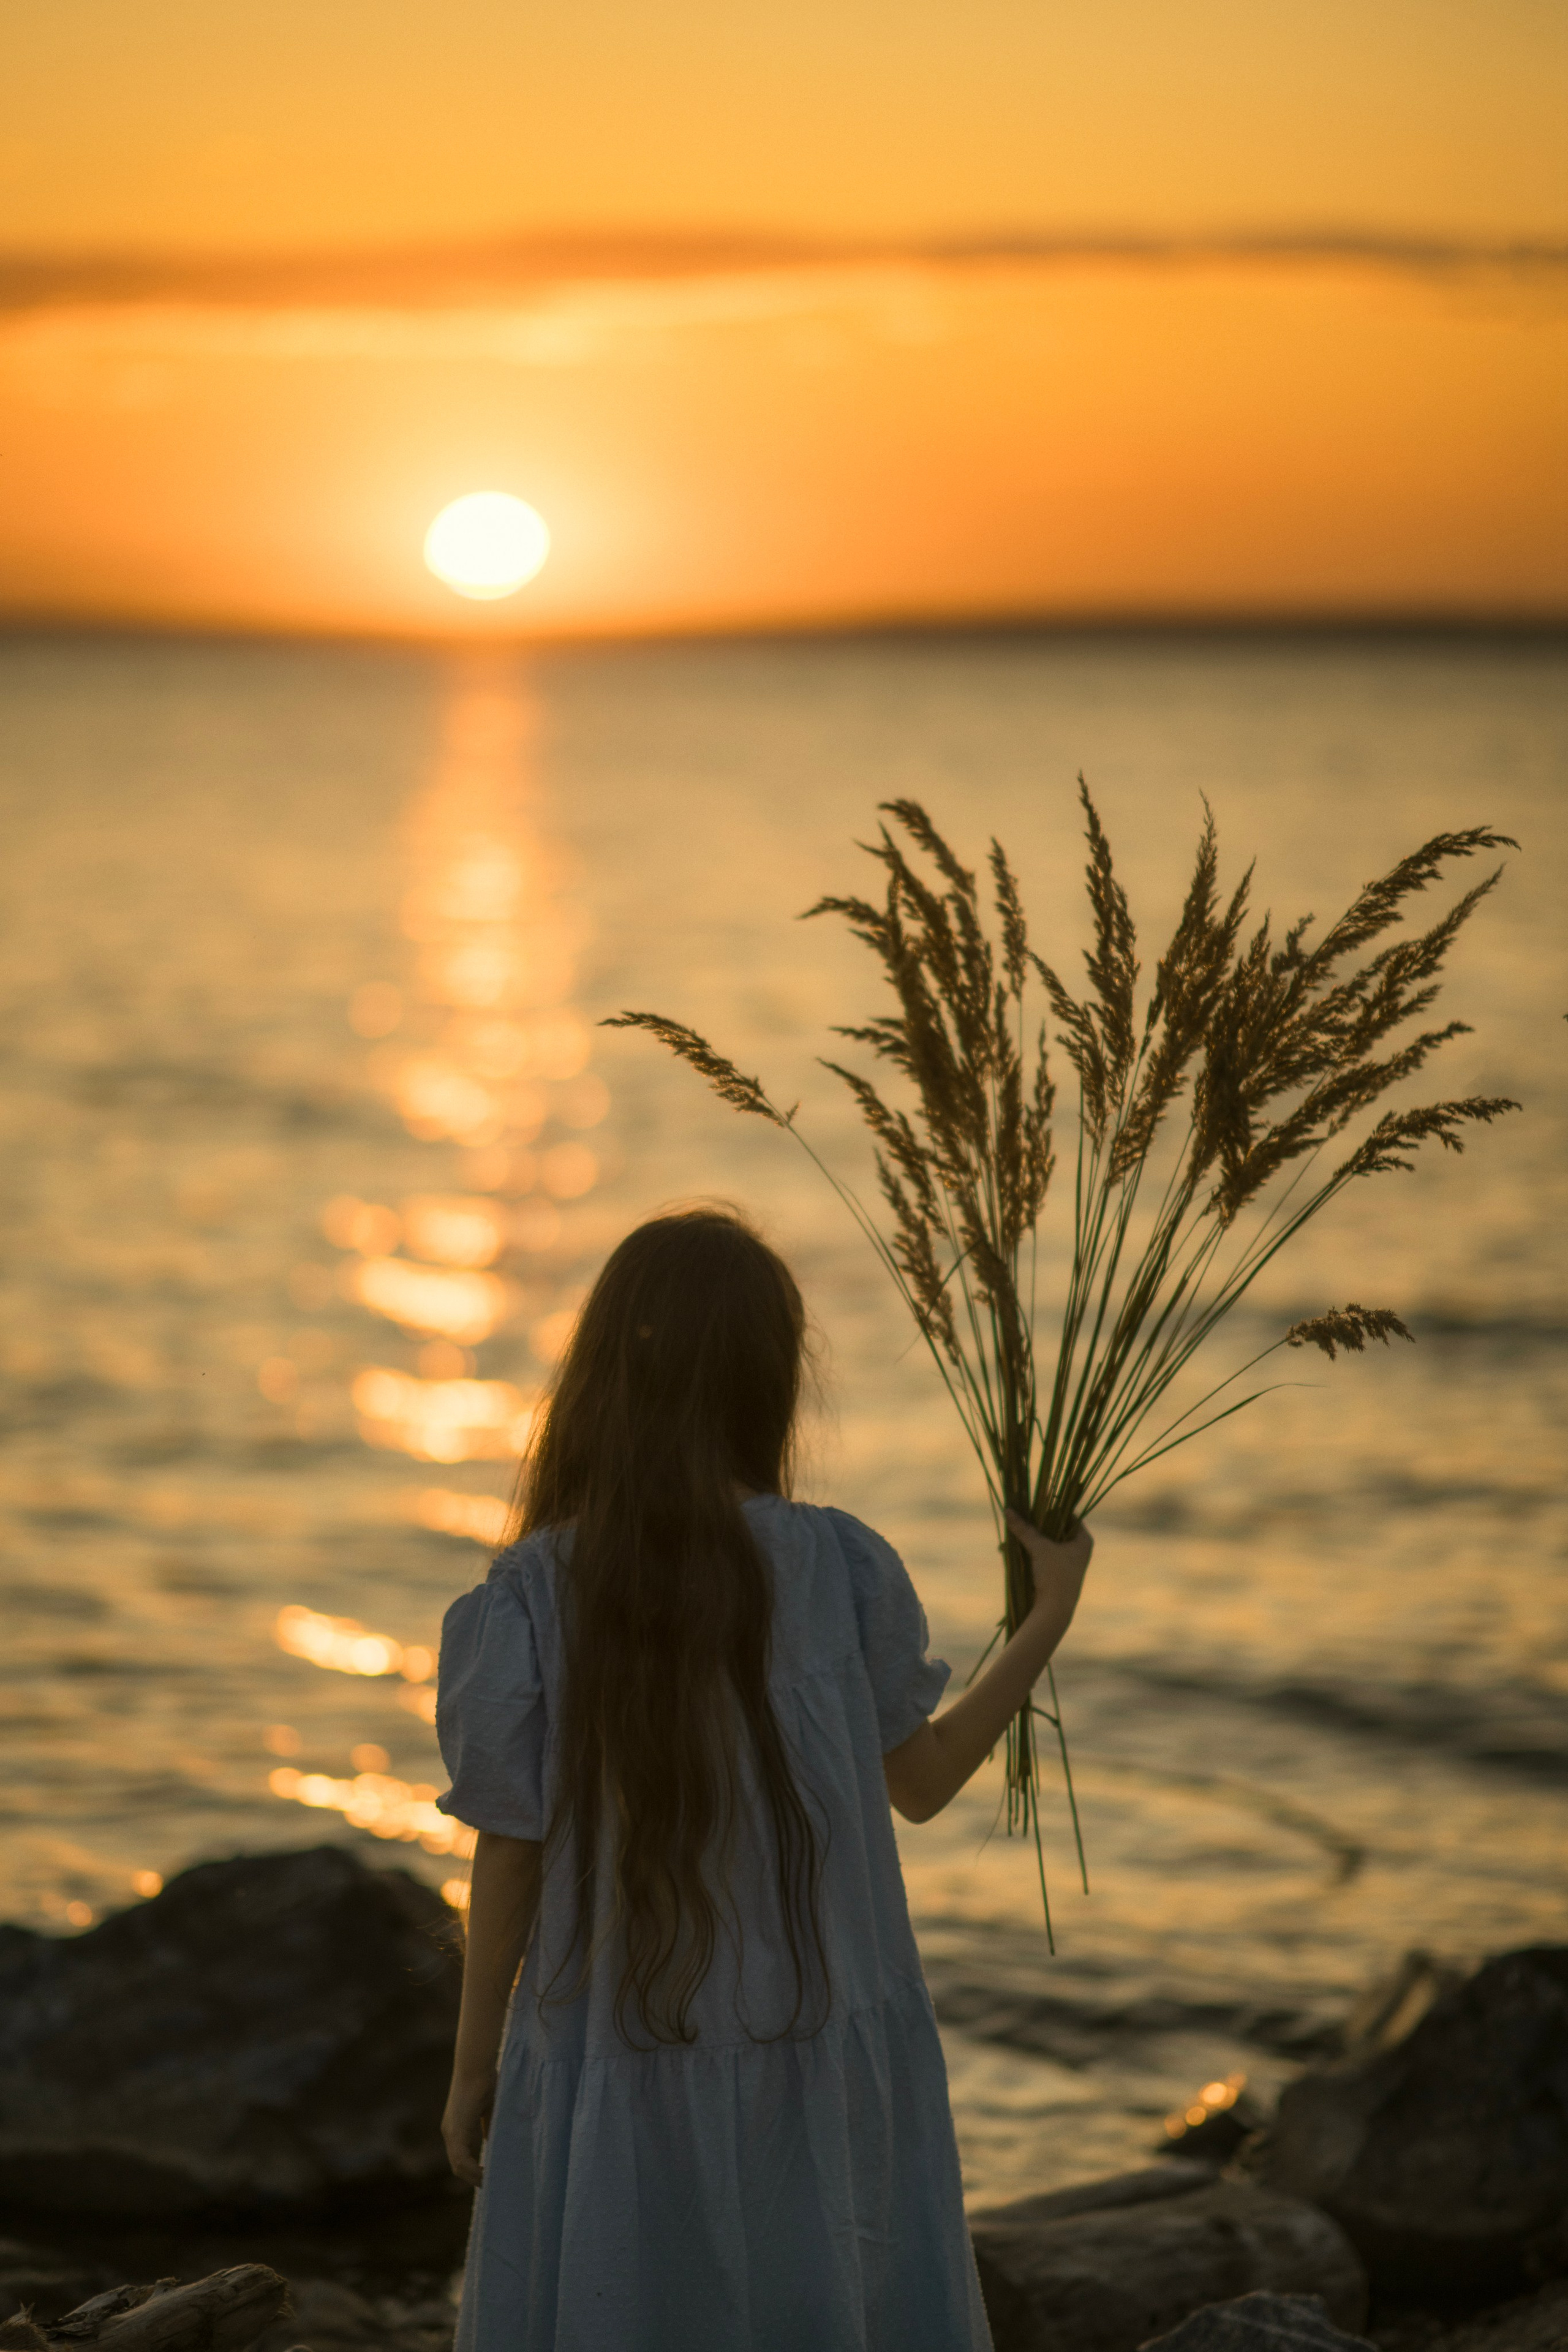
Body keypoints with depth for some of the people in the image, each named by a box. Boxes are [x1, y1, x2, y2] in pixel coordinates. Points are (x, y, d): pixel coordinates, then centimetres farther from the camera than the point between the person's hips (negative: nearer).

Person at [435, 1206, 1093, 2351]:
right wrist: (1050, 1619, 17)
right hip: (824, 2073, 1)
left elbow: (509, 1859, -6)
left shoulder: (532, 1599, -12)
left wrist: (472, 2066, 8)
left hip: (618, 2087, 0)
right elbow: (921, 1782, 4)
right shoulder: (842, 1569, -10)